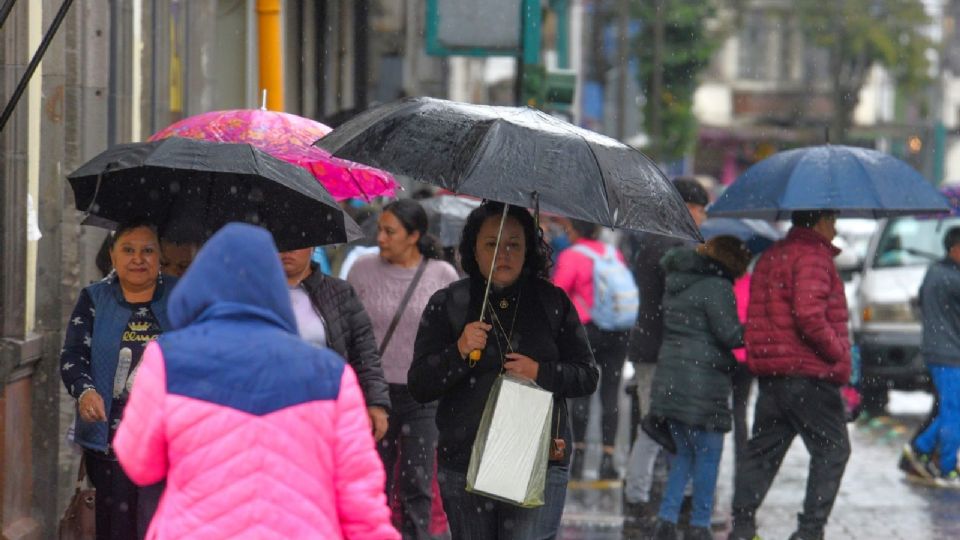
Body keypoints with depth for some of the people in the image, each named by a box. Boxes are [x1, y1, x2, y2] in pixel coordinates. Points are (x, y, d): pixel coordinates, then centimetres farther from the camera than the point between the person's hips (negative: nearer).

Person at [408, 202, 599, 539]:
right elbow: (419, 387, 1)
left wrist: (541, 373, -10)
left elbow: (587, 376, 8)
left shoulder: (552, 302, 7)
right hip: (465, 464, 1)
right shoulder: (447, 305, 5)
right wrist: (459, 352, -16)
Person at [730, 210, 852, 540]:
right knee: (832, 450, -1)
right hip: (808, 375, -9)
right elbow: (809, 315, -23)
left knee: (763, 449, 12)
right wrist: (839, 352, -12)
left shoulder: (771, 257, 17)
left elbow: (756, 317, 18)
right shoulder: (812, 257, -11)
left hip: (769, 375, 9)